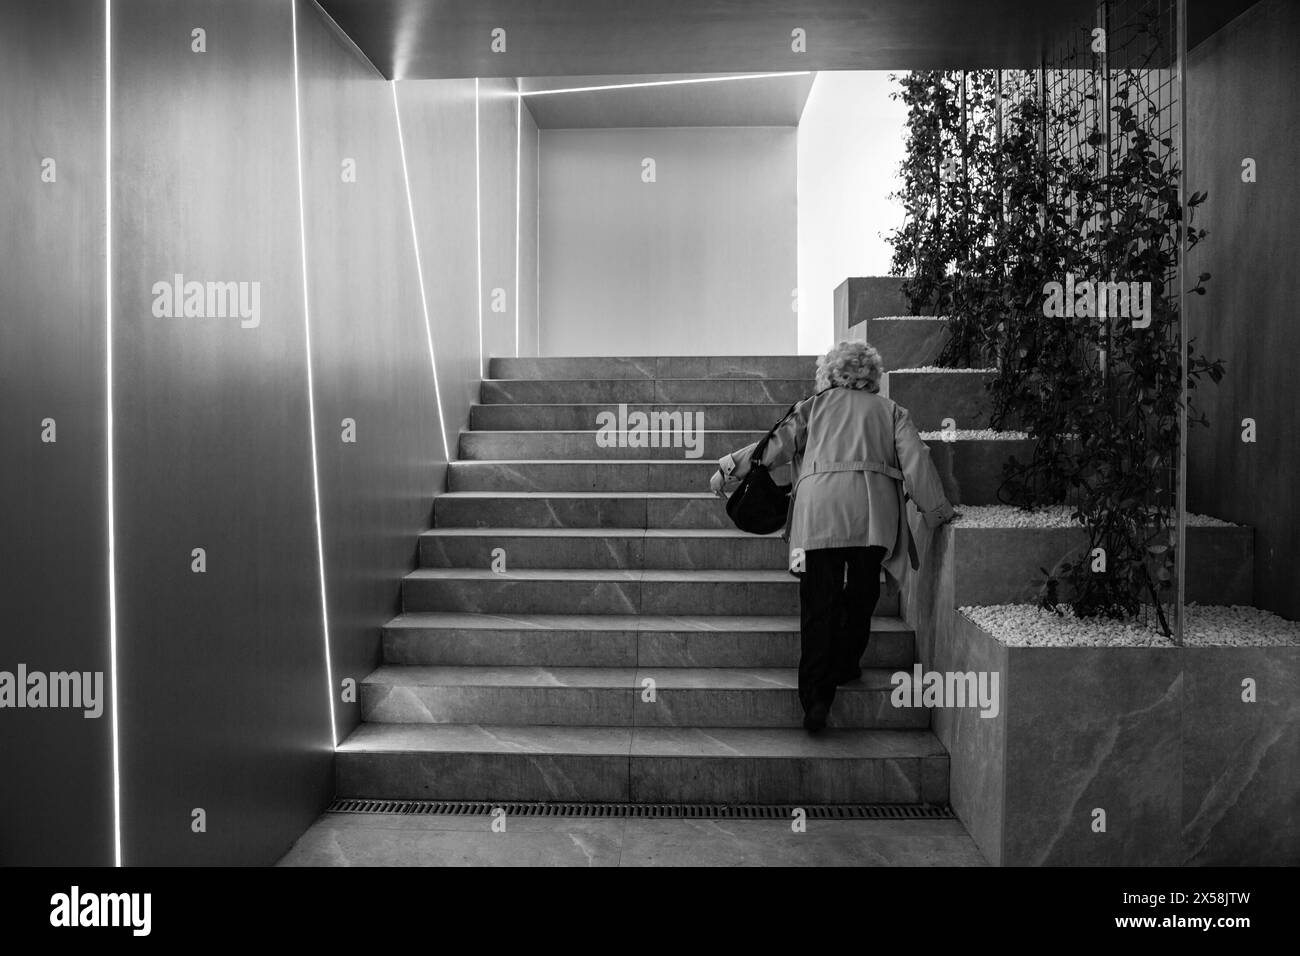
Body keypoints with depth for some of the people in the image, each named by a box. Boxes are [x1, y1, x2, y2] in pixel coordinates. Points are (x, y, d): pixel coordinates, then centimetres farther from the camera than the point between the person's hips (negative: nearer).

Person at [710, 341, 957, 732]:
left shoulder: (813, 406, 19)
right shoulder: (890, 410, 19)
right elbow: (915, 460, 10)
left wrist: (728, 470, 17)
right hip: (873, 510, 0)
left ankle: (816, 697, -3)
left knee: (818, 604, 1)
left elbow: (776, 445, 12)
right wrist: (936, 510, 16)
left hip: (817, 507, 0)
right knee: (860, 595, 15)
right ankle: (844, 666, 24)